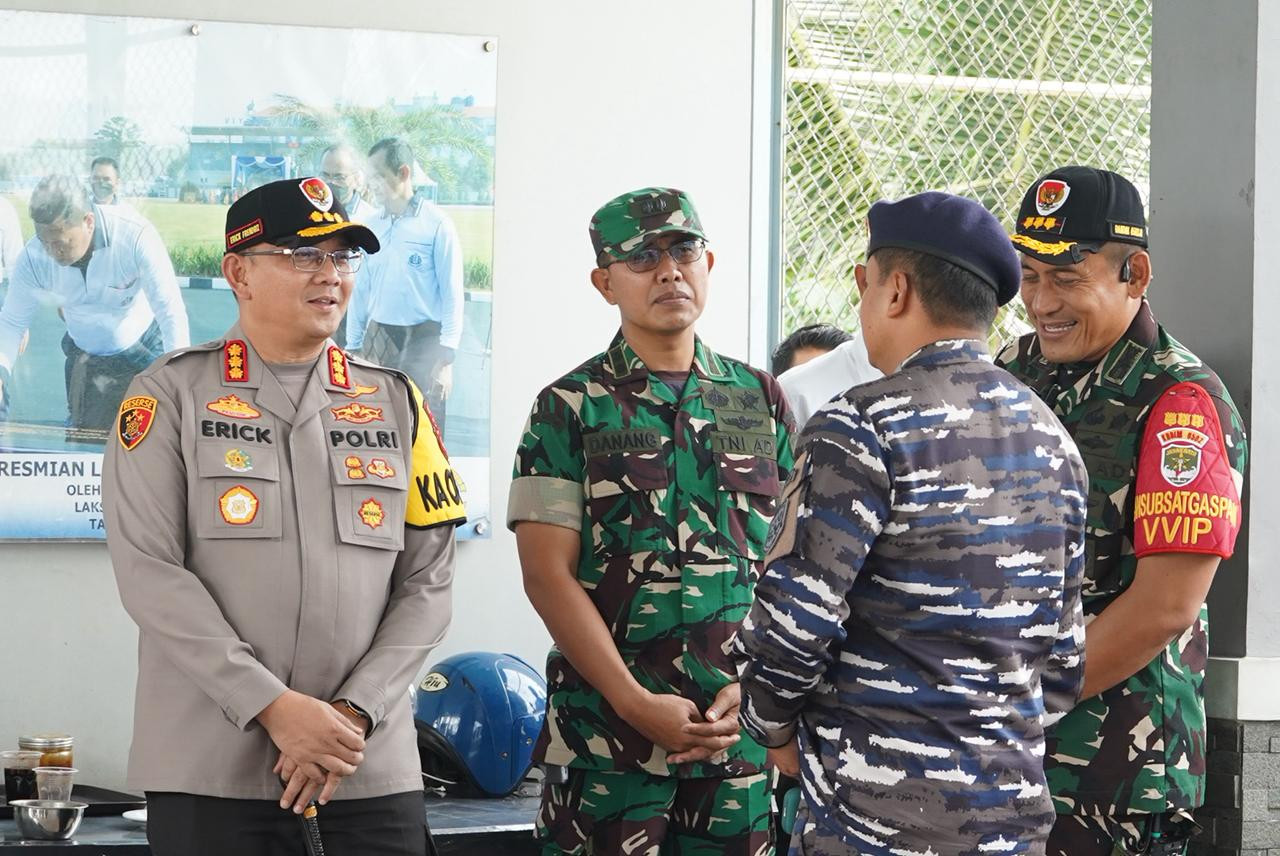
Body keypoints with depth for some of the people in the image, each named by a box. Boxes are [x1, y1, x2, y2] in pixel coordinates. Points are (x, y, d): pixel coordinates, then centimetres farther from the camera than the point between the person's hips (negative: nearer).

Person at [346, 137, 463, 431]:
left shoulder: (436, 224, -5)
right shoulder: (373, 227, 11)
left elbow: (452, 294, -7)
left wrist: (445, 359, -11)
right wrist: (353, 348, 13)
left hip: (423, 340, -5)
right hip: (378, 339, 5)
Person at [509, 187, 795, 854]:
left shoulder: (760, 400, 11)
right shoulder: (571, 407, 1)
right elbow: (548, 575, -6)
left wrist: (753, 686, -6)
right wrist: (638, 703, -13)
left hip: (743, 729, 3)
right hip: (606, 733, -3)